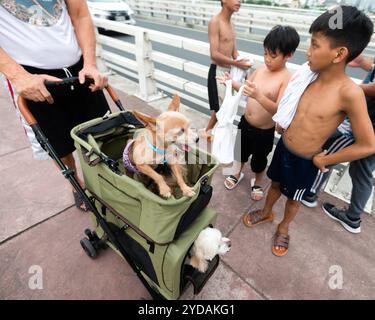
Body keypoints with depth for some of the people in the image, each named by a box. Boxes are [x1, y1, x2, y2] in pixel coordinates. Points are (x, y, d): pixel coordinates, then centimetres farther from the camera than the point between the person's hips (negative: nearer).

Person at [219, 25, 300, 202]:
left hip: (264, 132, -5)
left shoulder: (287, 79, -22)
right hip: (245, 123, 5)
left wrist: (259, 96, -43)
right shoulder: (261, 68, -4)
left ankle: (258, 183, 46)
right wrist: (232, 83, -12)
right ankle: (238, 173, 53)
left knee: (259, 159, 17)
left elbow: (279, 110, -29)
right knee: (241, 151, 24)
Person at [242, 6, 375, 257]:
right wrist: (282, 123, 4)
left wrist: (324, 160, -13)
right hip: (282, 148, 5)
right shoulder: (308, 76, -10)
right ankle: (266, 212, 54)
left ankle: (284, 228, 48)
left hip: (304, 162, -4)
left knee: (293, 198, 19)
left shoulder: (350, 93, -27)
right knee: (276, 184, 26)